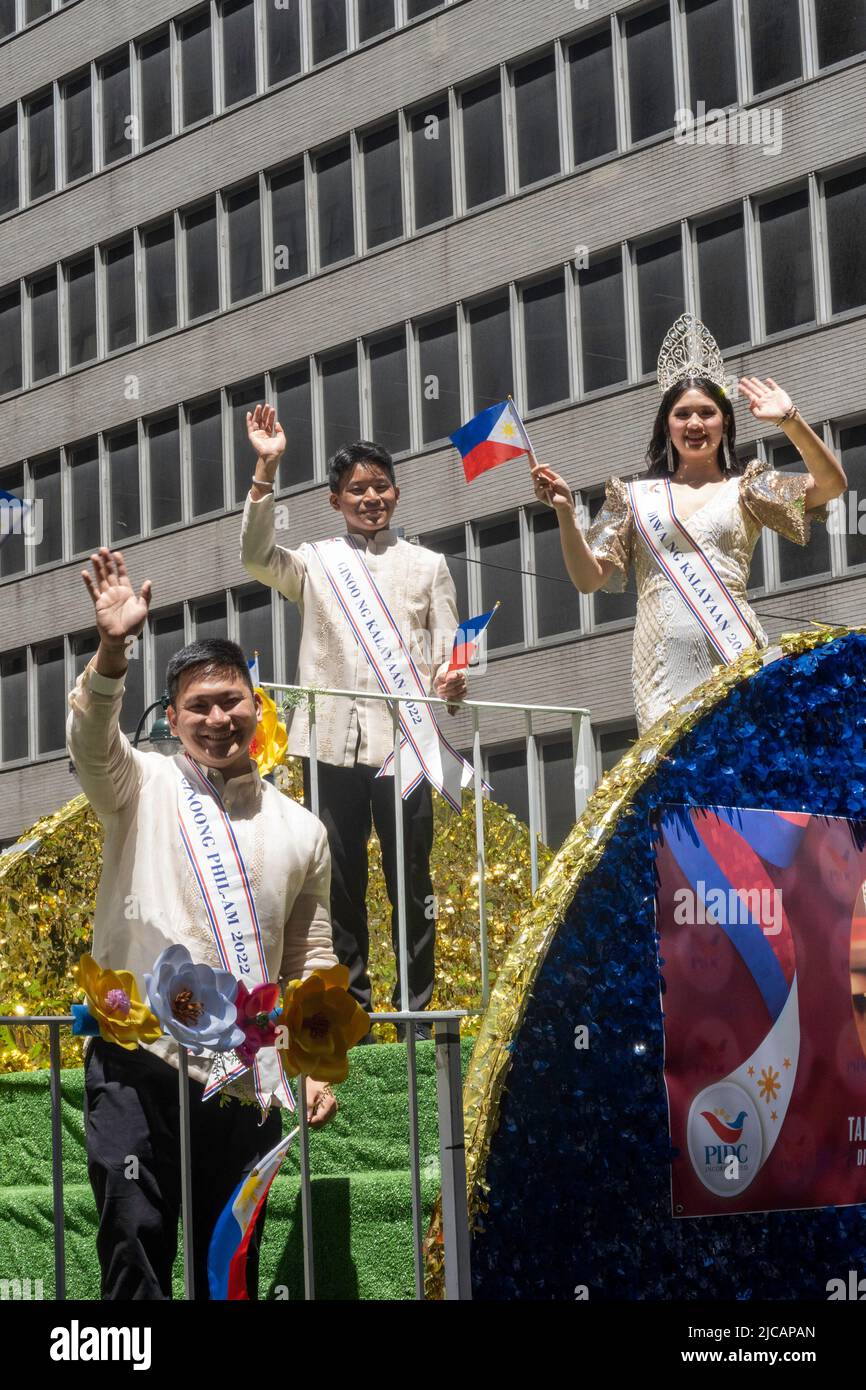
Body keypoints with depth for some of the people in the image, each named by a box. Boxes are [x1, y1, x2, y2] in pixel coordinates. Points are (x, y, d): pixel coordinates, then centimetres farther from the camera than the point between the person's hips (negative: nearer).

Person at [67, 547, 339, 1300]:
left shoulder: (301, 831, 13)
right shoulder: (142, 786, 5)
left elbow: (311, 961, 15)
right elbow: (91, 737, -17)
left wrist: (317, 1064, 6)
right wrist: (112, 648, -34)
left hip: (246, 1083, 3)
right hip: (137, 1066, -3)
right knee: (135, 1248, -11)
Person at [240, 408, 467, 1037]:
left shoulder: (427, 565, 16)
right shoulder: (314, 563, 14)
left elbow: (447, 653, 11)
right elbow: (256, 556, -5)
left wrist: (451, 681, -13)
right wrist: (266, 470, -13)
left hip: (403, 742, 0)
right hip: (332, 742, 0)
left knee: (411, 881, 0)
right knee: (339, 884, 2)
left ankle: (416, 1011, 6)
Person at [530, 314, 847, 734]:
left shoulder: (746, 488, 10)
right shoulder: (636, 497, 15)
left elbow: (832, 484, -3)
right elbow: (588, 578, 11)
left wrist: (791, 420, -14)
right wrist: (564, 510, -2)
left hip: (733, 656, -1)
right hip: (662, 663, 1)